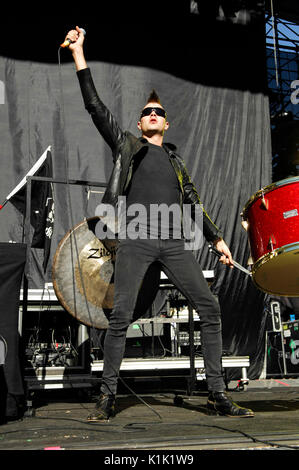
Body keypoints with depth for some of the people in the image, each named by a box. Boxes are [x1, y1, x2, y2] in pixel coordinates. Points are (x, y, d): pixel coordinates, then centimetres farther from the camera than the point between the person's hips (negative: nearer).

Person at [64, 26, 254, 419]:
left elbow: (193, 204, 26)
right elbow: (94, 105, 10)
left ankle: (218, 395, 2)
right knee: (121, 316, -10)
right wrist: (79, 54, 6)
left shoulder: (176, 161, 26)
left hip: (173, 242, 3)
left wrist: (217, 239, 19)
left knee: (210, 309, -6)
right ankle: (108, 395, 4)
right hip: (135, 241, -3)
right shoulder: (126, 144, 17)